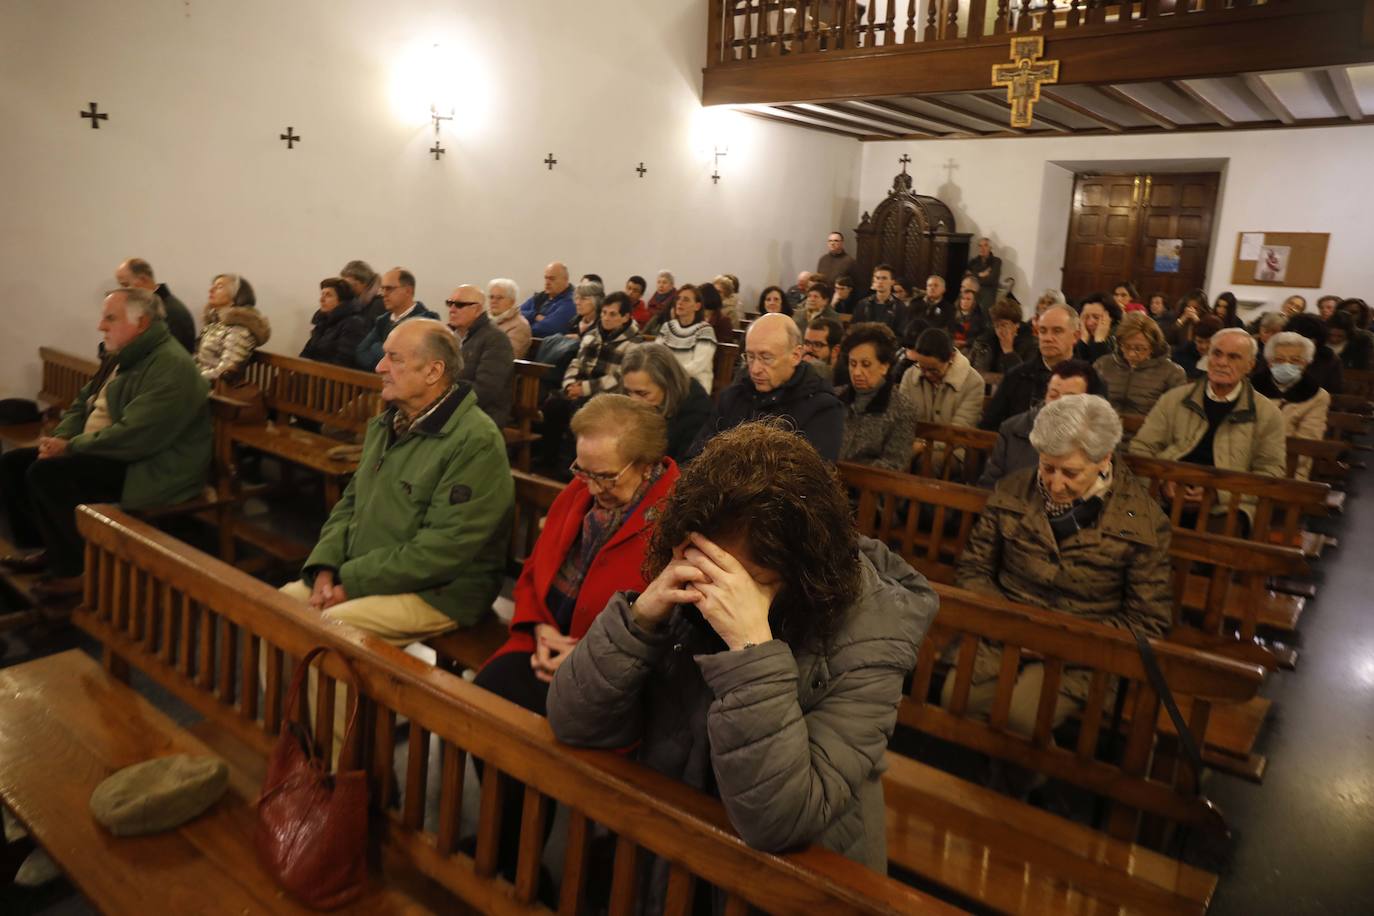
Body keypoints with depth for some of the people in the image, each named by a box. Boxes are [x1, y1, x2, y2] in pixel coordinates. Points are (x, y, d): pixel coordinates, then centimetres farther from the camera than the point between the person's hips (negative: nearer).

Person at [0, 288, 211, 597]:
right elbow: (83, 403, 19)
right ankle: (47, 547, 17)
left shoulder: (171, 367, -21)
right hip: (106, 454, 10)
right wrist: (58, 438, -1)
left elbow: (134, 437, -28)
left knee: (46, 475, -25)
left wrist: (70, 447, -18)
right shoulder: (122, 356, 13)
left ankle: (74, 571, -10)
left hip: (148, 471, -10)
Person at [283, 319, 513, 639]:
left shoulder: (475, 442, -20)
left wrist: (352, 583, -19)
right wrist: (325, 568, -3)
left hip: (436, 593, -8)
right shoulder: (384, 424, 11)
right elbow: (351, 503, 15)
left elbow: (443, 549, -24)